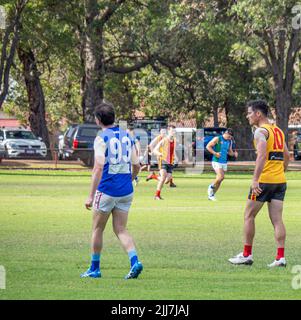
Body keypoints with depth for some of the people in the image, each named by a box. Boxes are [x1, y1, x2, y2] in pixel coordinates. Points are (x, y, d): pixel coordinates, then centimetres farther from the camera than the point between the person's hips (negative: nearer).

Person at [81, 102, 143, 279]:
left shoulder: (102, 138, -11)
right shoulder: (127, 136, 8)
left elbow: (98, 167, -19)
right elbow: (136, 166, 12)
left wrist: (91, 196, -18)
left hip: (106, 190, -5)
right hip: (126, 191, 5)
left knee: (98, 229, 10)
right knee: (121, 230, 9)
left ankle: (95, 268, 18)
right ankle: (135, 261, -12)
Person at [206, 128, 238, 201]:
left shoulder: (230, 141, 11)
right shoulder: (217, 139, -7)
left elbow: (230, 152, 22)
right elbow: (208, 146, -7)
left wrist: (234, 154, -1)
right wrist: (215, 153, -19)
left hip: (224, 162, 6)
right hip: (216, 161, -6)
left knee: (219, 180, 6)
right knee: (221, 177, -22)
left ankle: (211, 195, 18)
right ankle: (211, 187, 3)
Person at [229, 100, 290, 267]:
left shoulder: (261, 131, -10)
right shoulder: (278, 131, 16)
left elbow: (262, 155, -23)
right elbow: (287, 156, 21)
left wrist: (255, 180, -27)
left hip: (265, 180, -7)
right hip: (280, 181, 7)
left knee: (249, 216, 6)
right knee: (277, 219, 3)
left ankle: (247, 254, 10)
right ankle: (281, 257, -5)